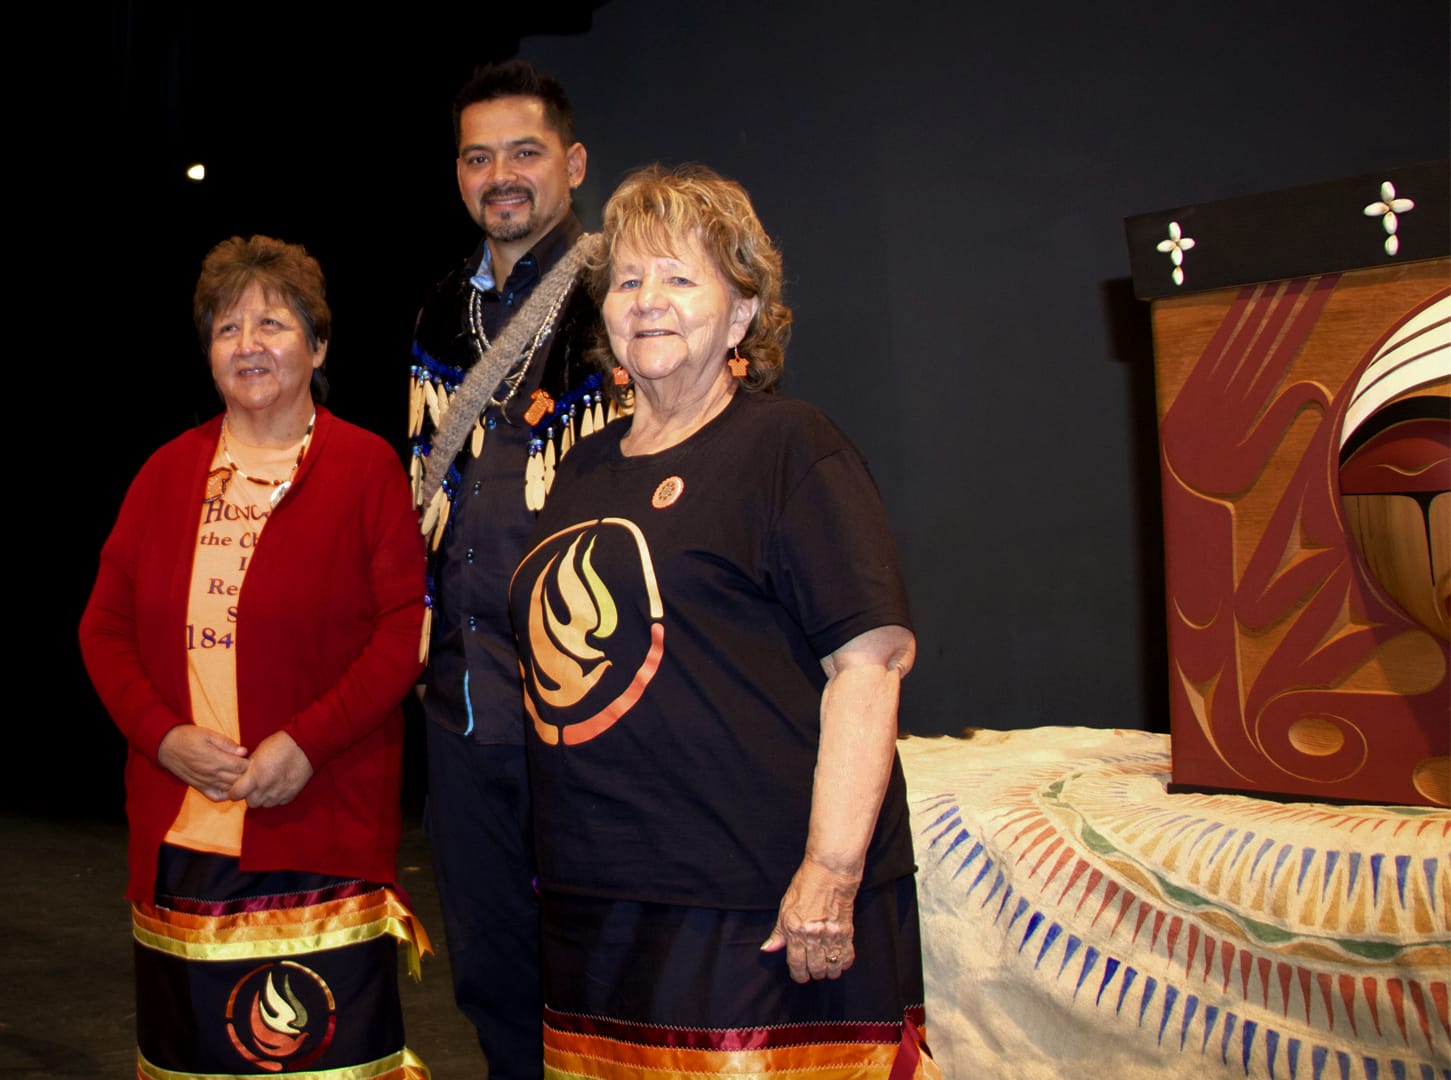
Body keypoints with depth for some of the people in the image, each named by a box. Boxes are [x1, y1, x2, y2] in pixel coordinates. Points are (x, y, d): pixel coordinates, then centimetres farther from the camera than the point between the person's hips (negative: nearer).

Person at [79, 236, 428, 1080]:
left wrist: (307, 742, -16)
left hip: (321, 831, -4)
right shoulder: (170, 471, 12)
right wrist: (164, 735, -5)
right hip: (179, 834, 4)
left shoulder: (366, 465, -2)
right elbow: (106, 625, 11)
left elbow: (407, 626, -8)